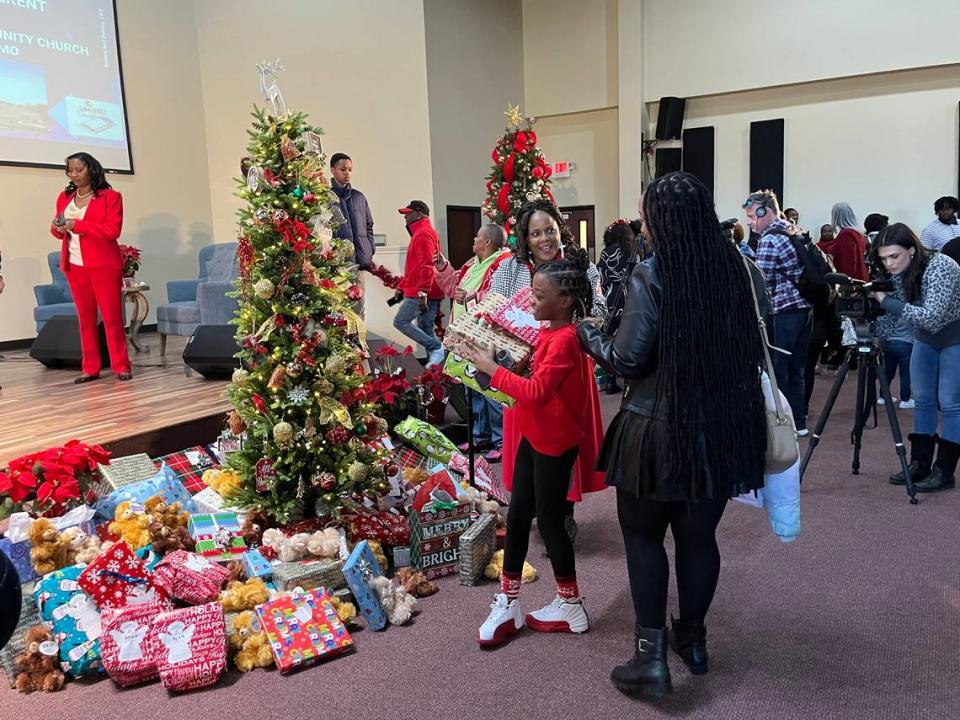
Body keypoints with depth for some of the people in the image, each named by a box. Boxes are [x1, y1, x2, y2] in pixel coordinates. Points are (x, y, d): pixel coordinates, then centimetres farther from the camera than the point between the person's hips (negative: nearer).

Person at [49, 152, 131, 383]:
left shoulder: (110, 196, -2)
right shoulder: (64, 197, 15)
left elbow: (113, 230, -12)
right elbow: (59, 229, 21)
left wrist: (77, 225, -17)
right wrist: (57, 227, -3)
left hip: (103, 265, -5)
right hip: (74, 266, 5)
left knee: (112, 316, -4)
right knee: (85, 318, 6)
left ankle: (121, 366, 3)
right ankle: (90, 368, 10)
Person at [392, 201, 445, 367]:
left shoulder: (423, 234, -11)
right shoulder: (420, 233, 21)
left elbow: (426, 266, -22)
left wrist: (422, 292, -27)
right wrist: (401, 287, 26)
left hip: (421, 293, -10)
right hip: (427, 292, 10)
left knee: (400, 322, -5)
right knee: (424, 327, 9)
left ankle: (436, 348, -9)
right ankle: (434, 359, 8)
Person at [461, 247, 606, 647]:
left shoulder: (565, 340, -22)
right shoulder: (550, 332, 7)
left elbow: (536, 391, -29)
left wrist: (493, 369, -22)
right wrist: (505, 363, 2)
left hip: (554, 443, -9)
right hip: (534, 435, 10)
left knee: (549, 521, 4)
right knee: (517, 516, 11)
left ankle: (571, 605, 24)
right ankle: (507, 604, 21)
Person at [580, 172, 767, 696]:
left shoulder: (651, 276, -16)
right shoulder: (740, 268, 0)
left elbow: (626, 362, -14)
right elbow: (758, 346, 10)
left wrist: (586, 333, 2)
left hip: (659, 430, -5)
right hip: (723, 427, 5)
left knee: (643, 535, 13)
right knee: (698, 537, 19)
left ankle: (651, 655, 14)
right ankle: (692, 639, 35)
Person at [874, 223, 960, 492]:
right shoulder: (897, 274, -10)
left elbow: (931, 316, -38)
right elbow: (891, 314, -2)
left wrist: (886, 301, -38)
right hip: (925, 336, 7)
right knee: (922, 399, 8)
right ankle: (919, 465, 16)